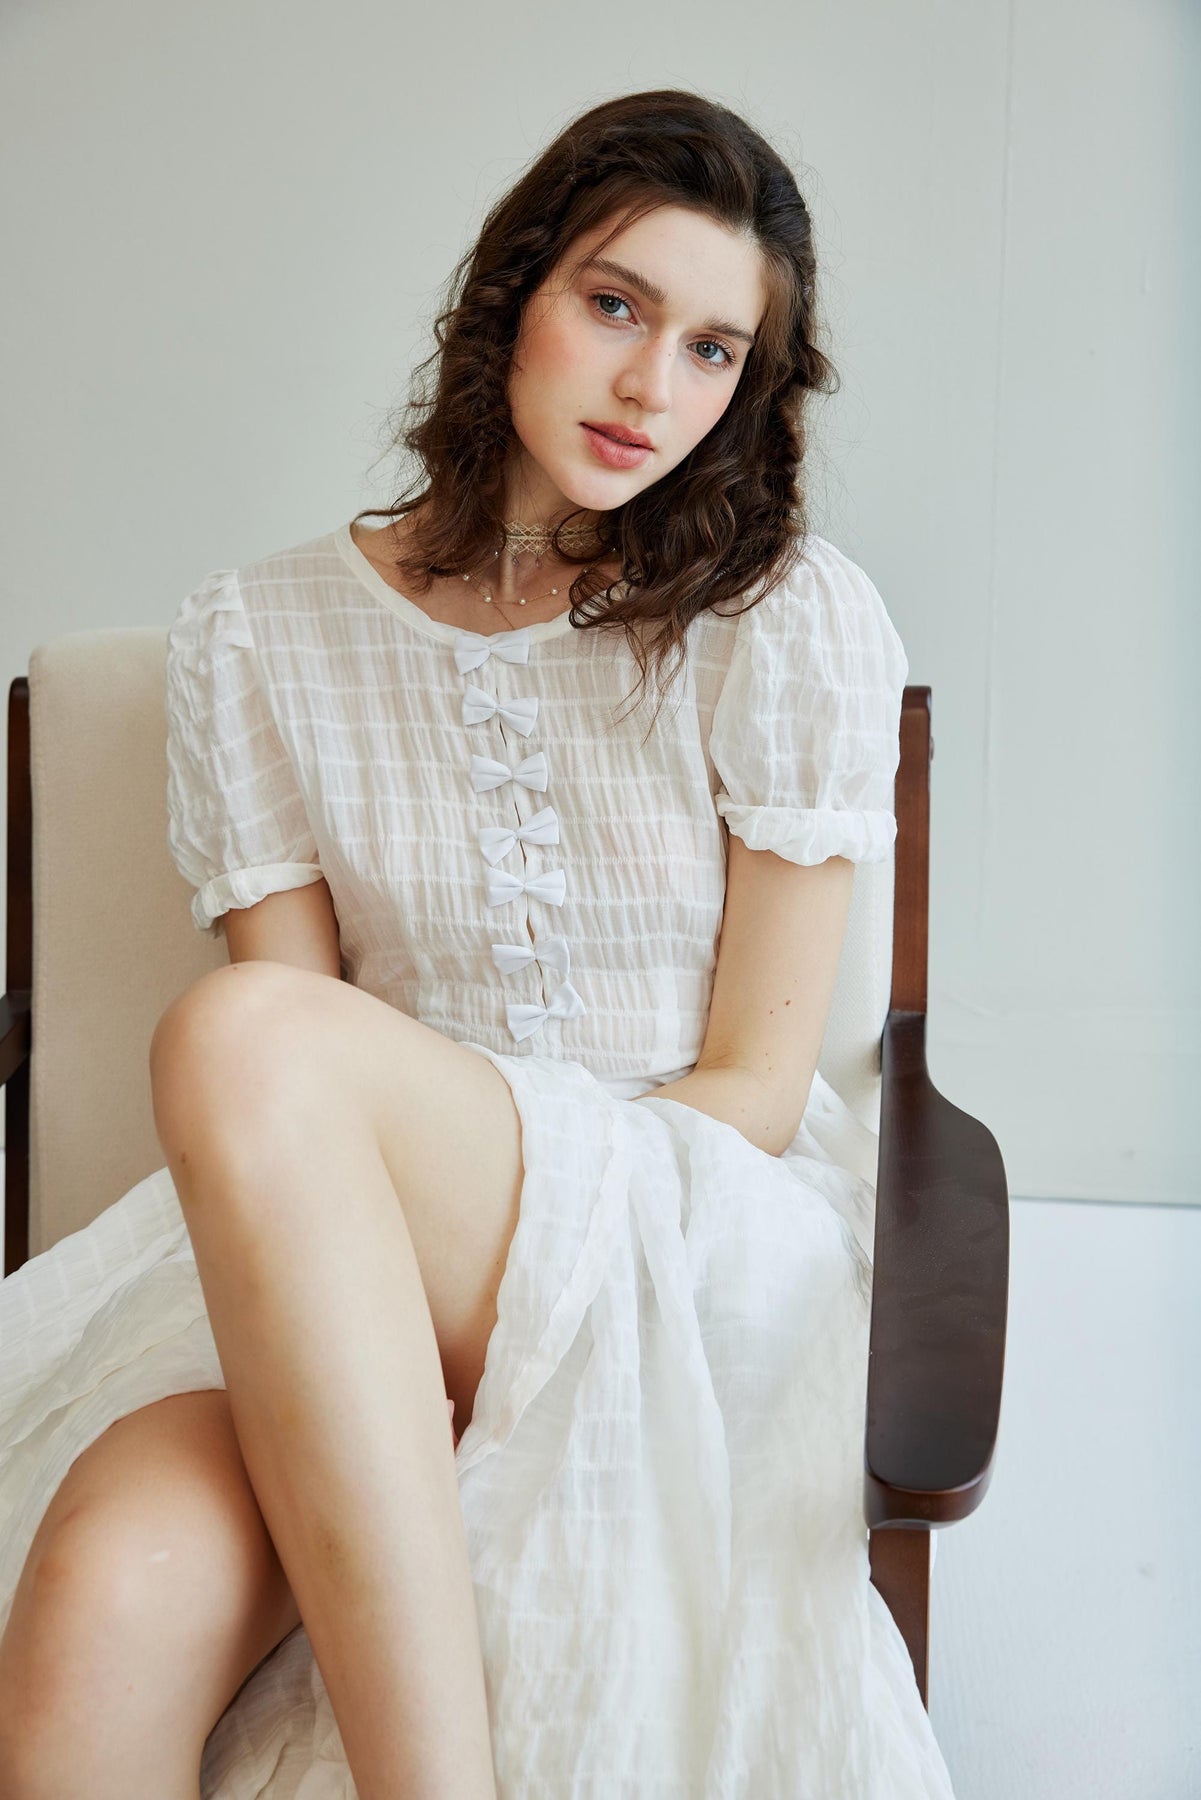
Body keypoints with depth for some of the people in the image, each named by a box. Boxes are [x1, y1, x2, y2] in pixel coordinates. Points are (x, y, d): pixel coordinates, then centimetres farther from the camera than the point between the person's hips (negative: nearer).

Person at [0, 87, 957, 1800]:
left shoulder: (791, 618, 3)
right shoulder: (264, 635, 9)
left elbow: (760, 1083, 0)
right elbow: (277, 1130, 4)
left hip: (699, 1238, -1)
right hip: (336, 1266, 2)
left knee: (243, 1039, -34)